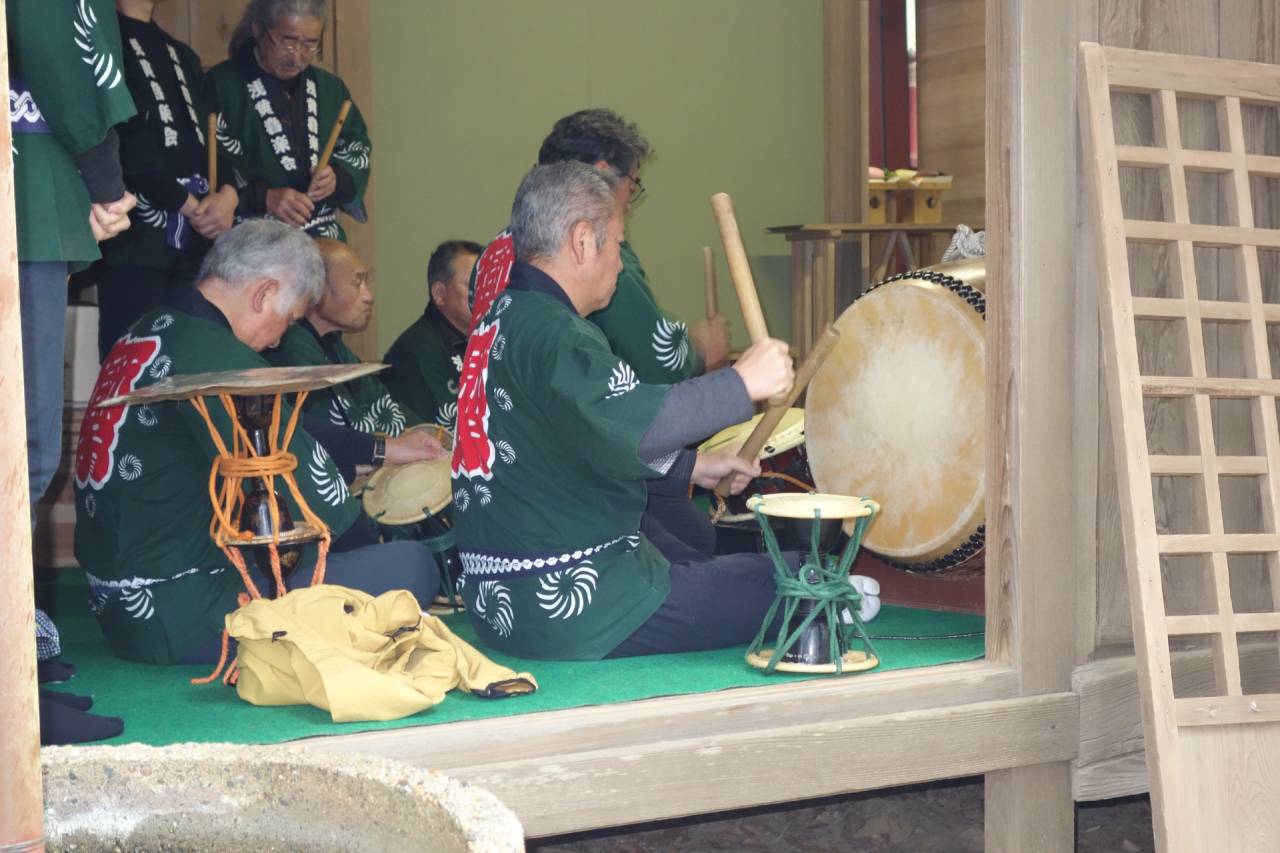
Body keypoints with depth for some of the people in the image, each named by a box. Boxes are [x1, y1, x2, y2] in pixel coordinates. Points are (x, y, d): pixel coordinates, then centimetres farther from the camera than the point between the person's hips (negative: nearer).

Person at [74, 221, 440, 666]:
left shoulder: (148, 331, 13)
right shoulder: (218, 358, -18)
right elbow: (303, 478, -14)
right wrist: (369, 540, 4)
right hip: (179, 620, -10)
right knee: (409, 563, -14)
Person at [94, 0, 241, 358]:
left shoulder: (183, 55, 24)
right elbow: (126, 142, -11)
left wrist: (228, 193, -5)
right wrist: (189, 205, -8)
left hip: (196, 239, 7)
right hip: (137, 235, -7)